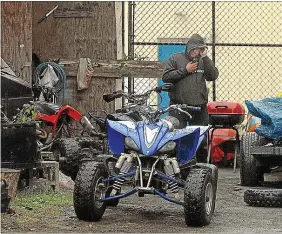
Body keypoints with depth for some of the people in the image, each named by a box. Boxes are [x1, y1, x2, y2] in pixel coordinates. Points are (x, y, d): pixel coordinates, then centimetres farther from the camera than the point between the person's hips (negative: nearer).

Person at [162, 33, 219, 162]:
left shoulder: (203, 61, 12)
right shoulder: (176, 58, 4)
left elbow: (213, 76, -2)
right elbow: (166, 77, -5)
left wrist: (205, 58, -7)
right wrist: (185, 70, -9)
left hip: (199, 107, 3)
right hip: (178, 106, -3)